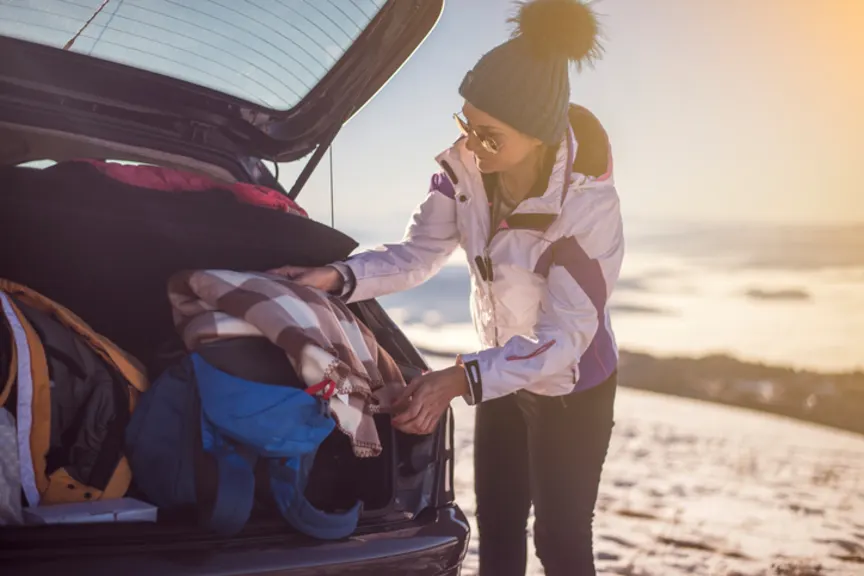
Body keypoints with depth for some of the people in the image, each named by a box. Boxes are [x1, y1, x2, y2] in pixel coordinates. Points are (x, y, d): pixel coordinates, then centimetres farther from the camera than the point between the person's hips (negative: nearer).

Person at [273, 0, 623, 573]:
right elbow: (416, 254, -9)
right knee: (497, 528, 18)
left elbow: (564, 336, -32)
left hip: (571, 390, -6)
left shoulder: (588, 203, -32)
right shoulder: (466, 168, -16)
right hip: (503, 375, 6)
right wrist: (337, 278, -25)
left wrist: (459, 380, -41)